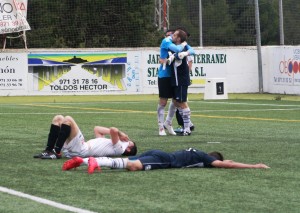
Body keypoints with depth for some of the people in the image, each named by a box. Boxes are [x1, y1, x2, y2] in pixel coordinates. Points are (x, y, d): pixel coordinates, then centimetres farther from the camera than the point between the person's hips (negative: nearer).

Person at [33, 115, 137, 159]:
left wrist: (119, 133, 3)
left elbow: (113, 130, -18)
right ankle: (48, 151, -4)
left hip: (80, 150, -9)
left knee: (67, 119, -22)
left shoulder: (119, 148, 0)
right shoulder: (112, 143, 29)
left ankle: (56, 153, -21)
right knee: (58, 118, 6)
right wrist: (112, 131, 26)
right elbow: (96, 129, 36)